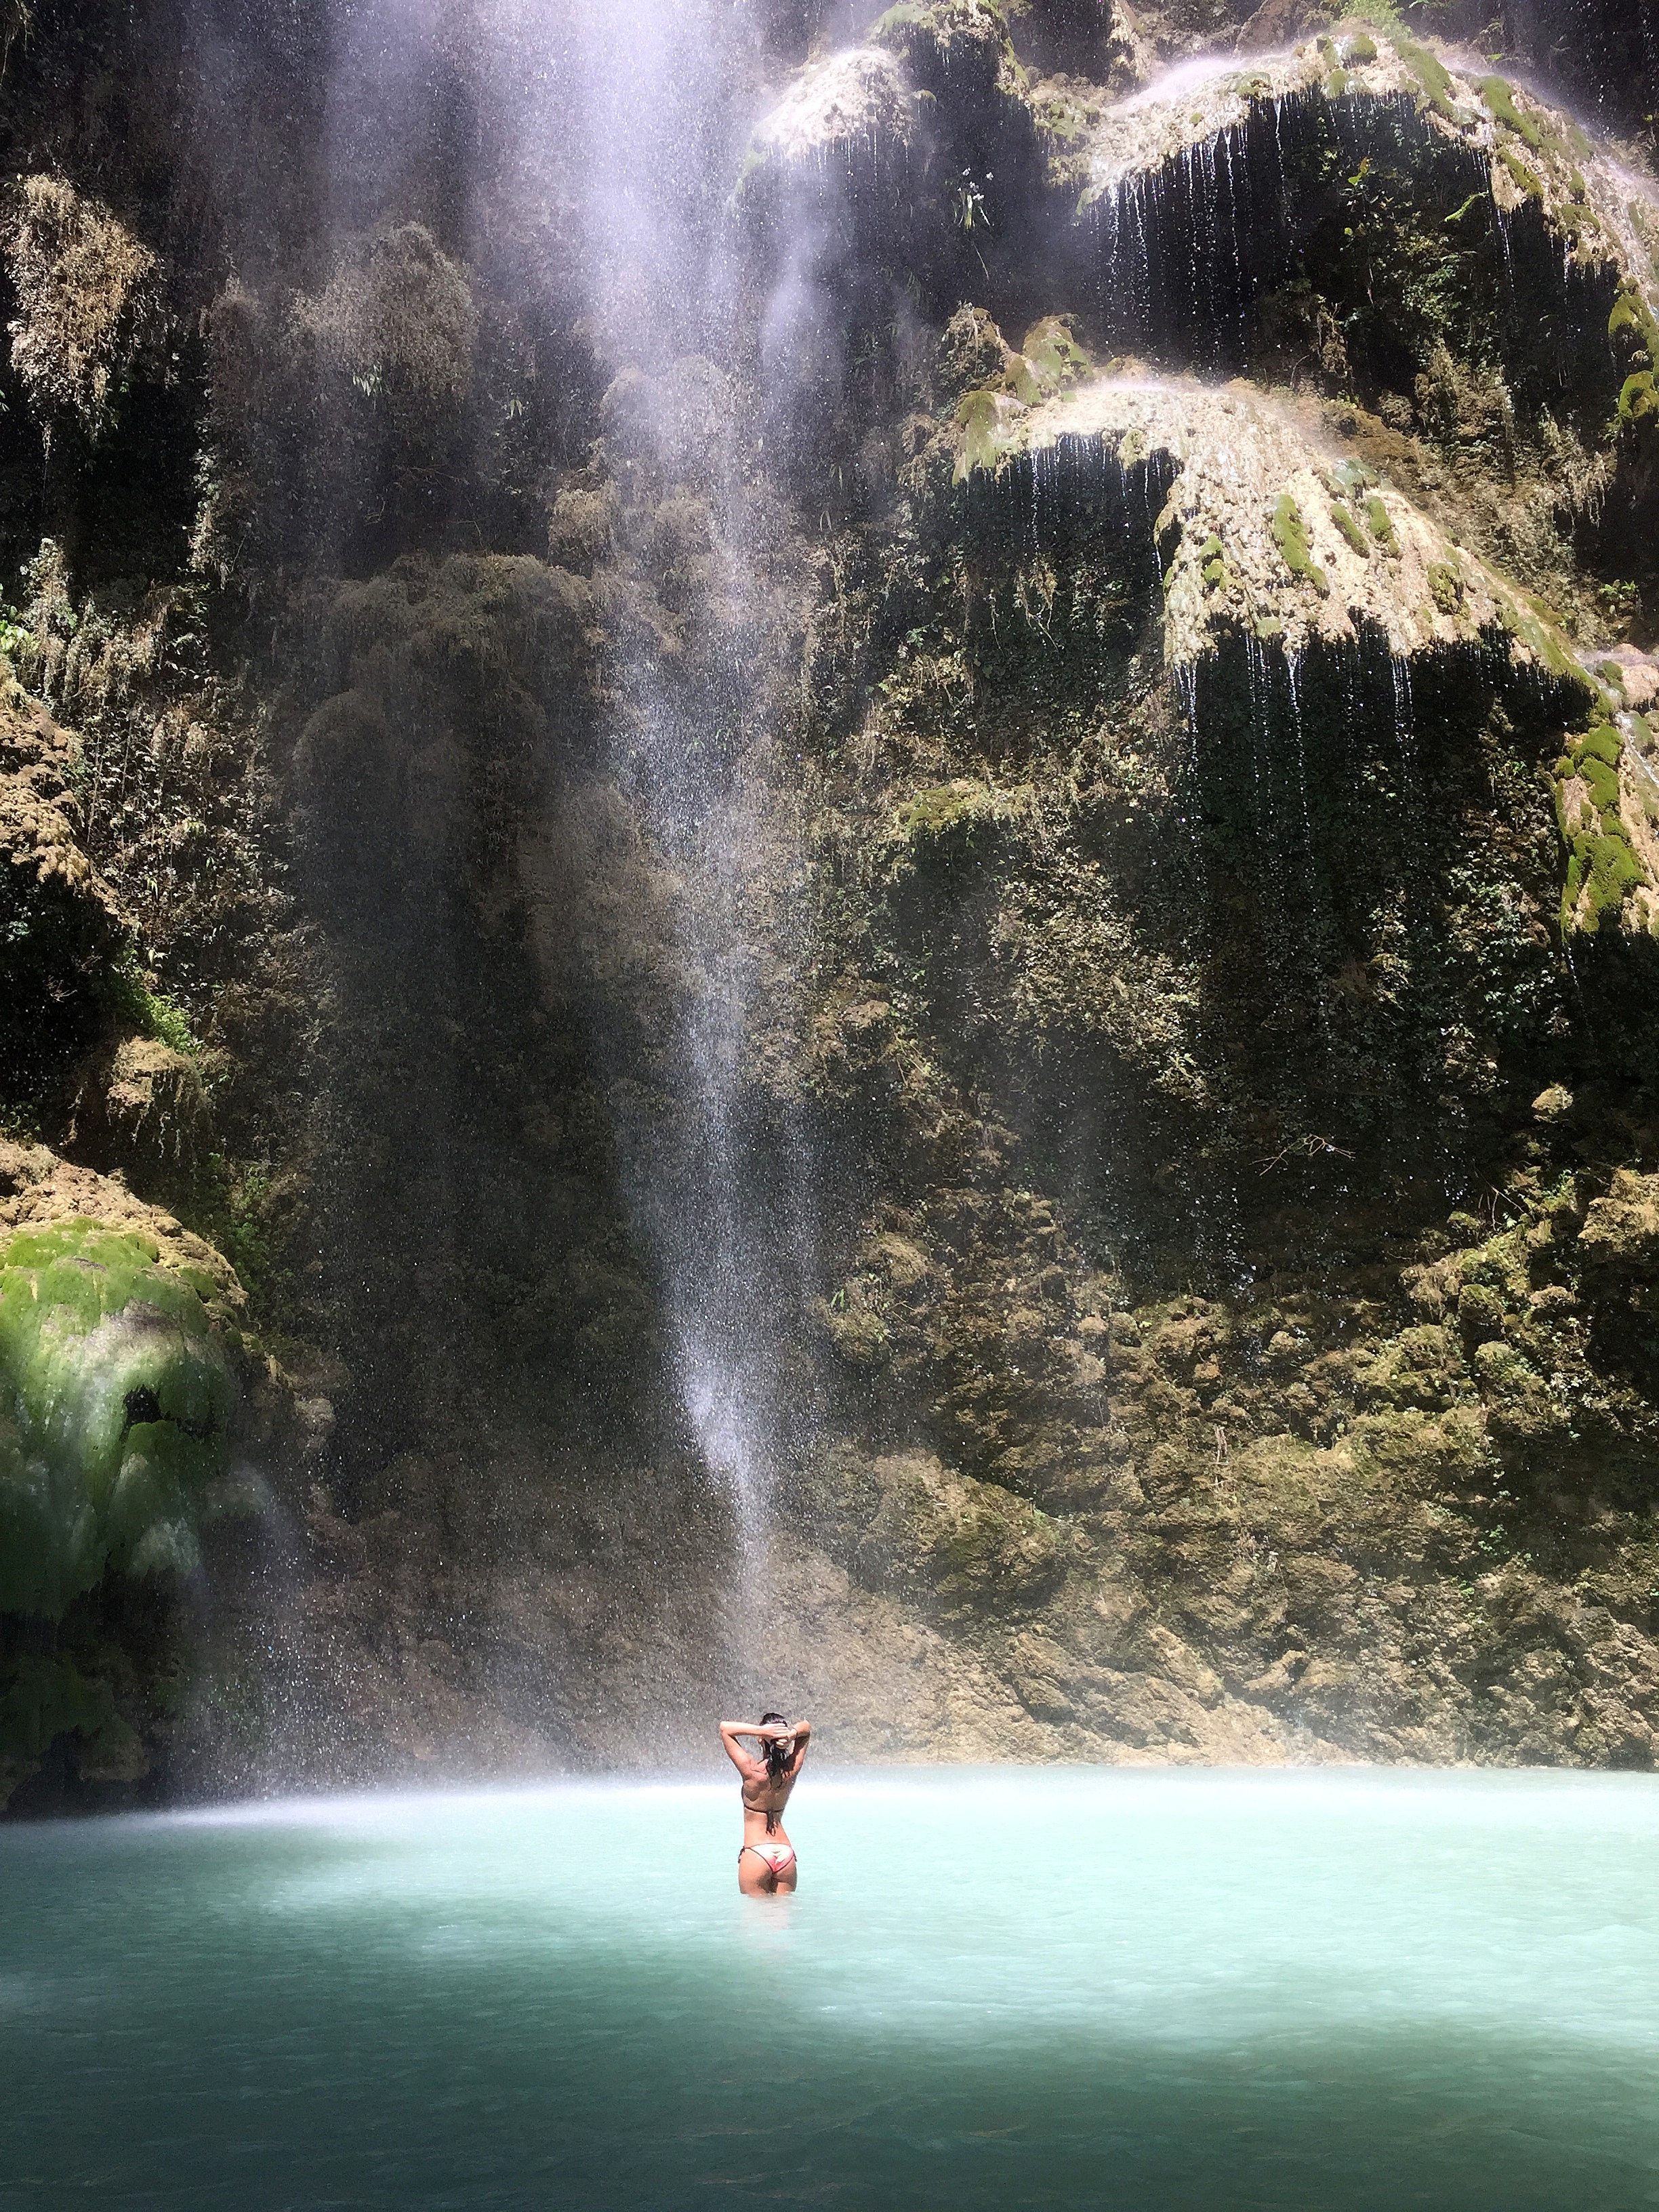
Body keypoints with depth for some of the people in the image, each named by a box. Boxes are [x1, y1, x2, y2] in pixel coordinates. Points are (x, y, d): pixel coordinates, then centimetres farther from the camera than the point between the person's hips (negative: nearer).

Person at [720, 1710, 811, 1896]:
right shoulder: (792, 1770, -4)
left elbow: (725, 1727, -12)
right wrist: (792, 1734, -13)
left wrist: (762, 1730, -22)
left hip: (756, 1854, -4)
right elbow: (806, 1727, 9)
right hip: (786, 1854, 4)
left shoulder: (752, 1771, -16)